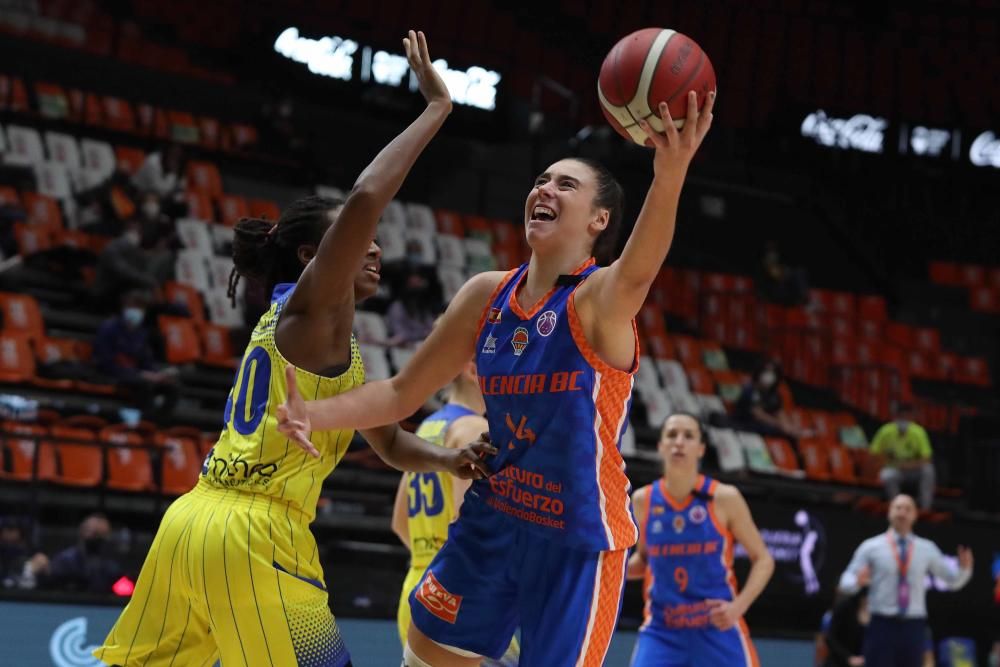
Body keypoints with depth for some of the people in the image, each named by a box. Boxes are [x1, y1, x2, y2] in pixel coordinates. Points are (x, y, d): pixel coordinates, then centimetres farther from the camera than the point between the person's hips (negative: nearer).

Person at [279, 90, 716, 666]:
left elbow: (638, 269, -42)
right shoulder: (487, 295, 2)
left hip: (579, 539, -6)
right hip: (492, 519, 6)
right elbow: (403, 393, 9)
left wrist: (670, 174, -61)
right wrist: (316, 414, -9)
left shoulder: (601, 299, -16)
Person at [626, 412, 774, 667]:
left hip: (718, 629, -1)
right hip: (662, 631, 1)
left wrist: (738, 606, -15)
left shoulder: (724, 498, -7)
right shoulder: (643, 500, 0)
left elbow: (763, 559, 0)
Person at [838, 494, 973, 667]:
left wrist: (964, 569, -6)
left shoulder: (927, 549, 9)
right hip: (882, 626, -2)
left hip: (913, 628, 3)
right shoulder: (871, 547, 2)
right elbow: (846, 582, 0)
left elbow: (953, 581, 15)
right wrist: (857, 581, -23)